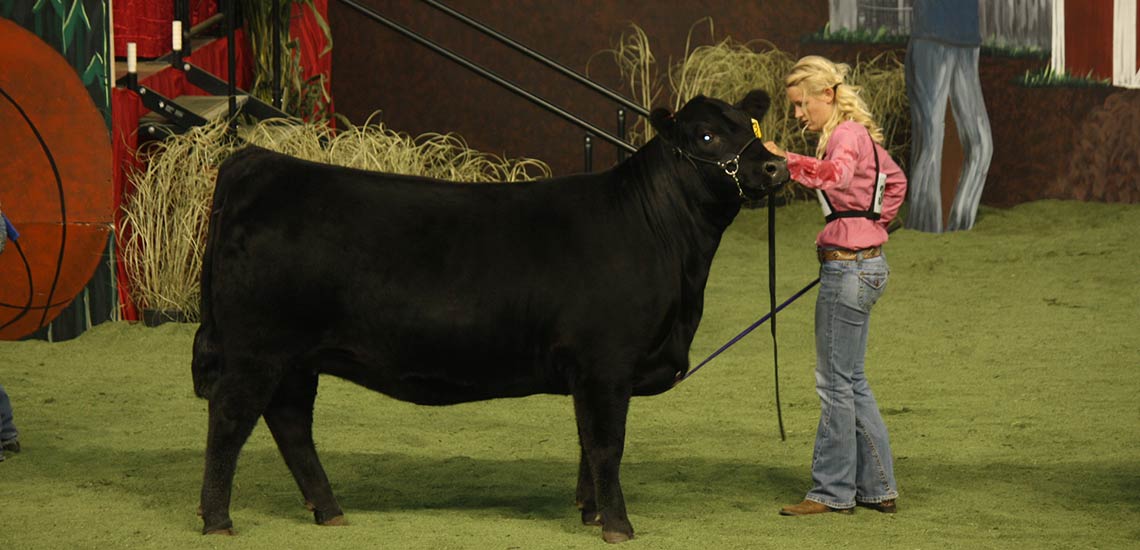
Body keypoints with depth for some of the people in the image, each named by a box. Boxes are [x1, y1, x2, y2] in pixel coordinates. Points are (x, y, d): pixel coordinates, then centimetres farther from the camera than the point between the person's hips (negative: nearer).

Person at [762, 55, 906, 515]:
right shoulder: (857, 134, 15)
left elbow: (835, 174, -38)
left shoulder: (846, 135, -15)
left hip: (849, 267, -10)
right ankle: (878, 487, 19)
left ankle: (832, 491, 4)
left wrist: (785, 160, -42)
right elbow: (895, 181, 30)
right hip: (861, 265, 10)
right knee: (850, 381, 15)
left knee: (836, 382, -3)